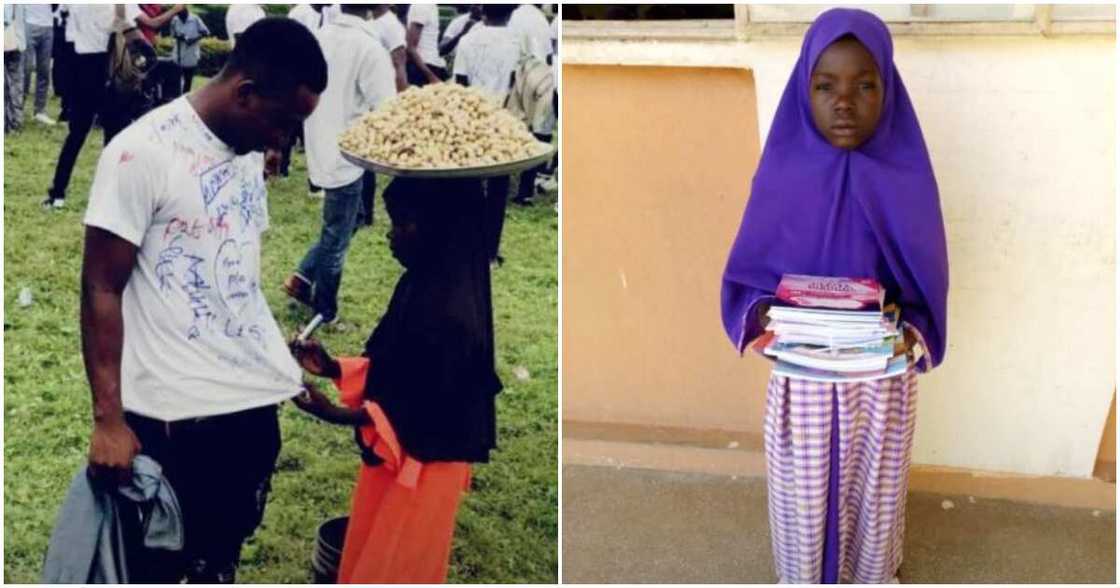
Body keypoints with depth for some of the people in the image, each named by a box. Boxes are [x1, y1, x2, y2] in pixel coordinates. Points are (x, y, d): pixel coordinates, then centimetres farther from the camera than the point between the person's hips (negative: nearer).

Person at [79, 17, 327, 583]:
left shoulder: (249, 153, 8)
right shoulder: (142, 153, -14)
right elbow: (101, 290, -13)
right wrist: (108, 419, -16)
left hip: (255, 398, 6)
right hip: (174, 412, -6)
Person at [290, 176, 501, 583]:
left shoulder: (451, 313, -28)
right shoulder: (421, 284, 1)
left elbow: (426, 411, -24)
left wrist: (337, 415, -27)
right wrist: (331, 367, -3)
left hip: (421, 464, -9)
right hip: (393, 452, 9)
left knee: (391, 570, 9)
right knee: (368, 559, 22)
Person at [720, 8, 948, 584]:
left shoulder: (908, 181, -10)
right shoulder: (781, 175, -10)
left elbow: (926, 288, -5)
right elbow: (745, 276, -4)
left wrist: (911, 334, -25)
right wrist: (762, 315, -24)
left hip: (883, 377, 1)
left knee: (876, 492, 18)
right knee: (803, 493, 14)